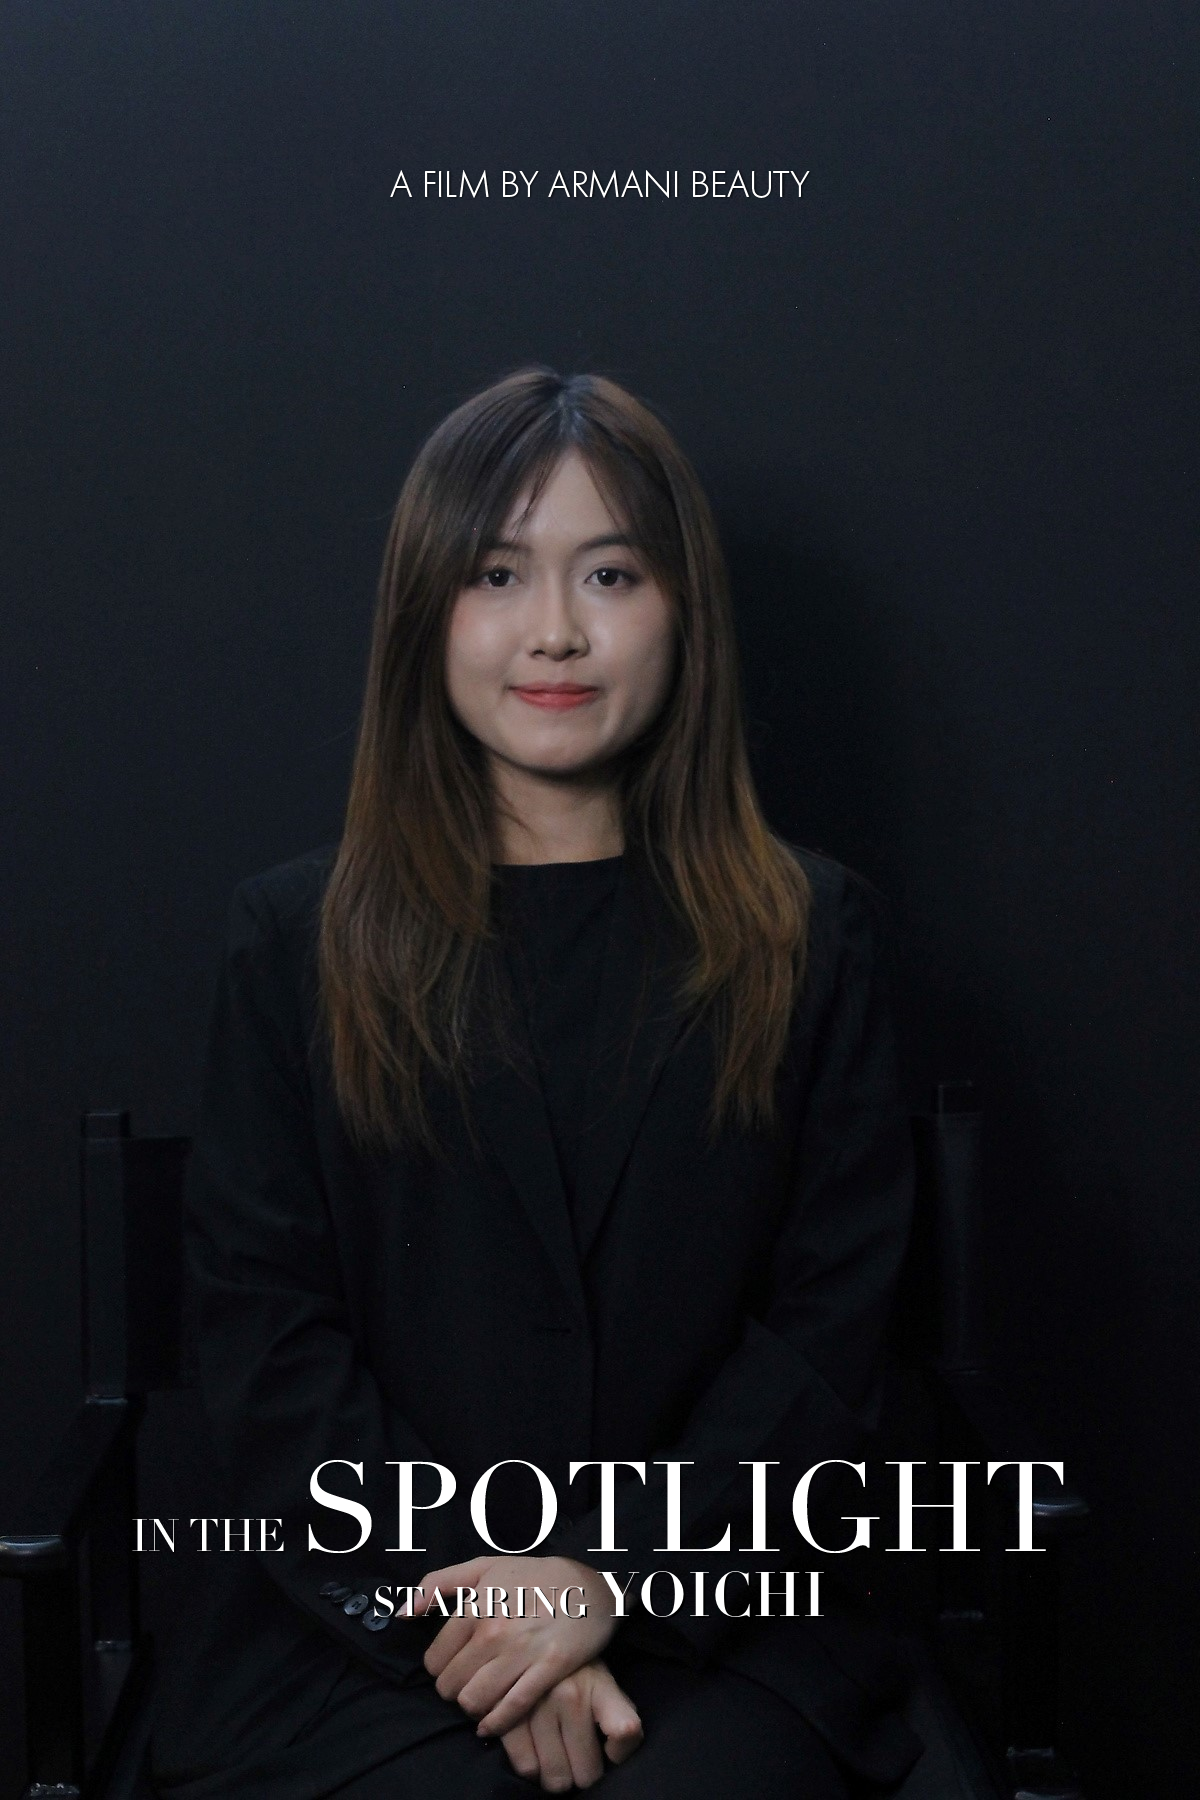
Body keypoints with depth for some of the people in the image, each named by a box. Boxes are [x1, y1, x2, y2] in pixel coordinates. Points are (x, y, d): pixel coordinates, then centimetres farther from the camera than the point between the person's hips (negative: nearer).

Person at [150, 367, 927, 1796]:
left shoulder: (813, 938, 5)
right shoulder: (294, 938, 5)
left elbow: (831, 1319, 1)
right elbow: (261, 1333, 1)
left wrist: (618, 1579, -11)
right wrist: (466, 1603, -11)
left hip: (710, 1624, 1)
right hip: (360, 1627, 0)